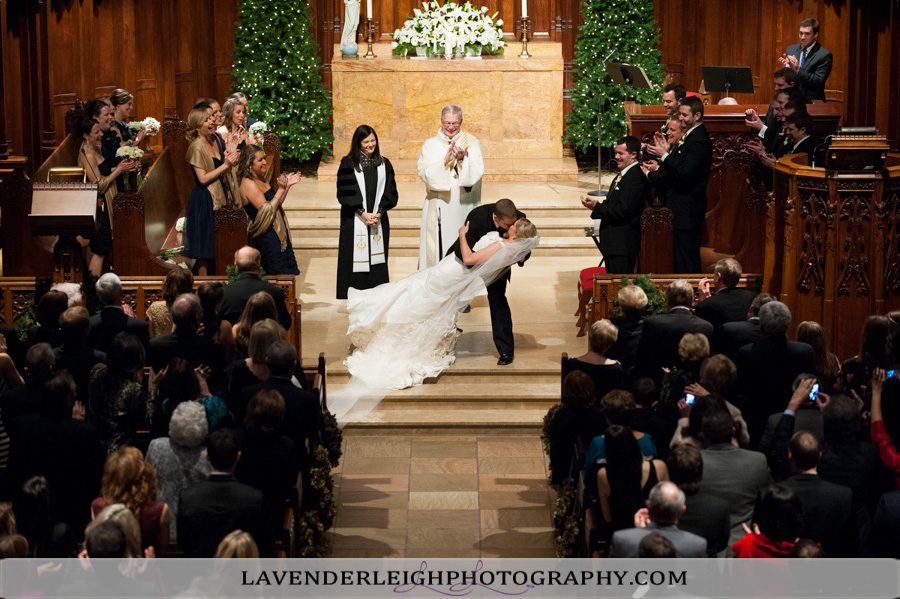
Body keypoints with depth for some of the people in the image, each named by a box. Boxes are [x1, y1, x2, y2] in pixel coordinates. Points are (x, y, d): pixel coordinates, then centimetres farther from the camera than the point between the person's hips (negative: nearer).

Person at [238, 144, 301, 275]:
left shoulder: (260, 179, 9)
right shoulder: (248, 184, -18)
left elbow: (276, 203, 16)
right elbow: (267, 210, -22)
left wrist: (288, 185, 7)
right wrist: (281, 188, -21)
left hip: (277, 234, 9)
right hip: (266, 238, -9)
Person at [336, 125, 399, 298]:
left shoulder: (384, 164, 10)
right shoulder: (348, 164, -1)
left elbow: (390, 192, 7)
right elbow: (344, 192, -7)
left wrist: (379, 212, -8)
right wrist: (362, 213, -12)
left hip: (379, 220, 3)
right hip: (354, 221, -3)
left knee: (377, 257, 1)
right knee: (356, 258, -5)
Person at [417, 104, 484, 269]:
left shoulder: (472, 143, 6)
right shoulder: (430, 145, 7)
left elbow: (477, 172, -5)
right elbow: (424, 172, -6)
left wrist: (462, 159, -23)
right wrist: (445, 160, -20)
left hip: (464, 205, 0)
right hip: (438, 207, 0)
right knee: (438, 248, -4)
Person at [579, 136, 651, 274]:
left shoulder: (636, 177, -17)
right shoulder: (623, 174, 16)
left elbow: (623, 211, -22)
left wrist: (596, 206, -15)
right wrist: (596, 202, -1)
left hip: (623, 244, -10)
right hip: (613, 242, 10)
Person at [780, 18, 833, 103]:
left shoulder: (824, 55, -6)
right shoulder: (791, 49, 10)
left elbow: (819, 82, -12)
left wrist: (798, 70, -21)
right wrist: (785, 68, -8)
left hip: (811, 103, -4)